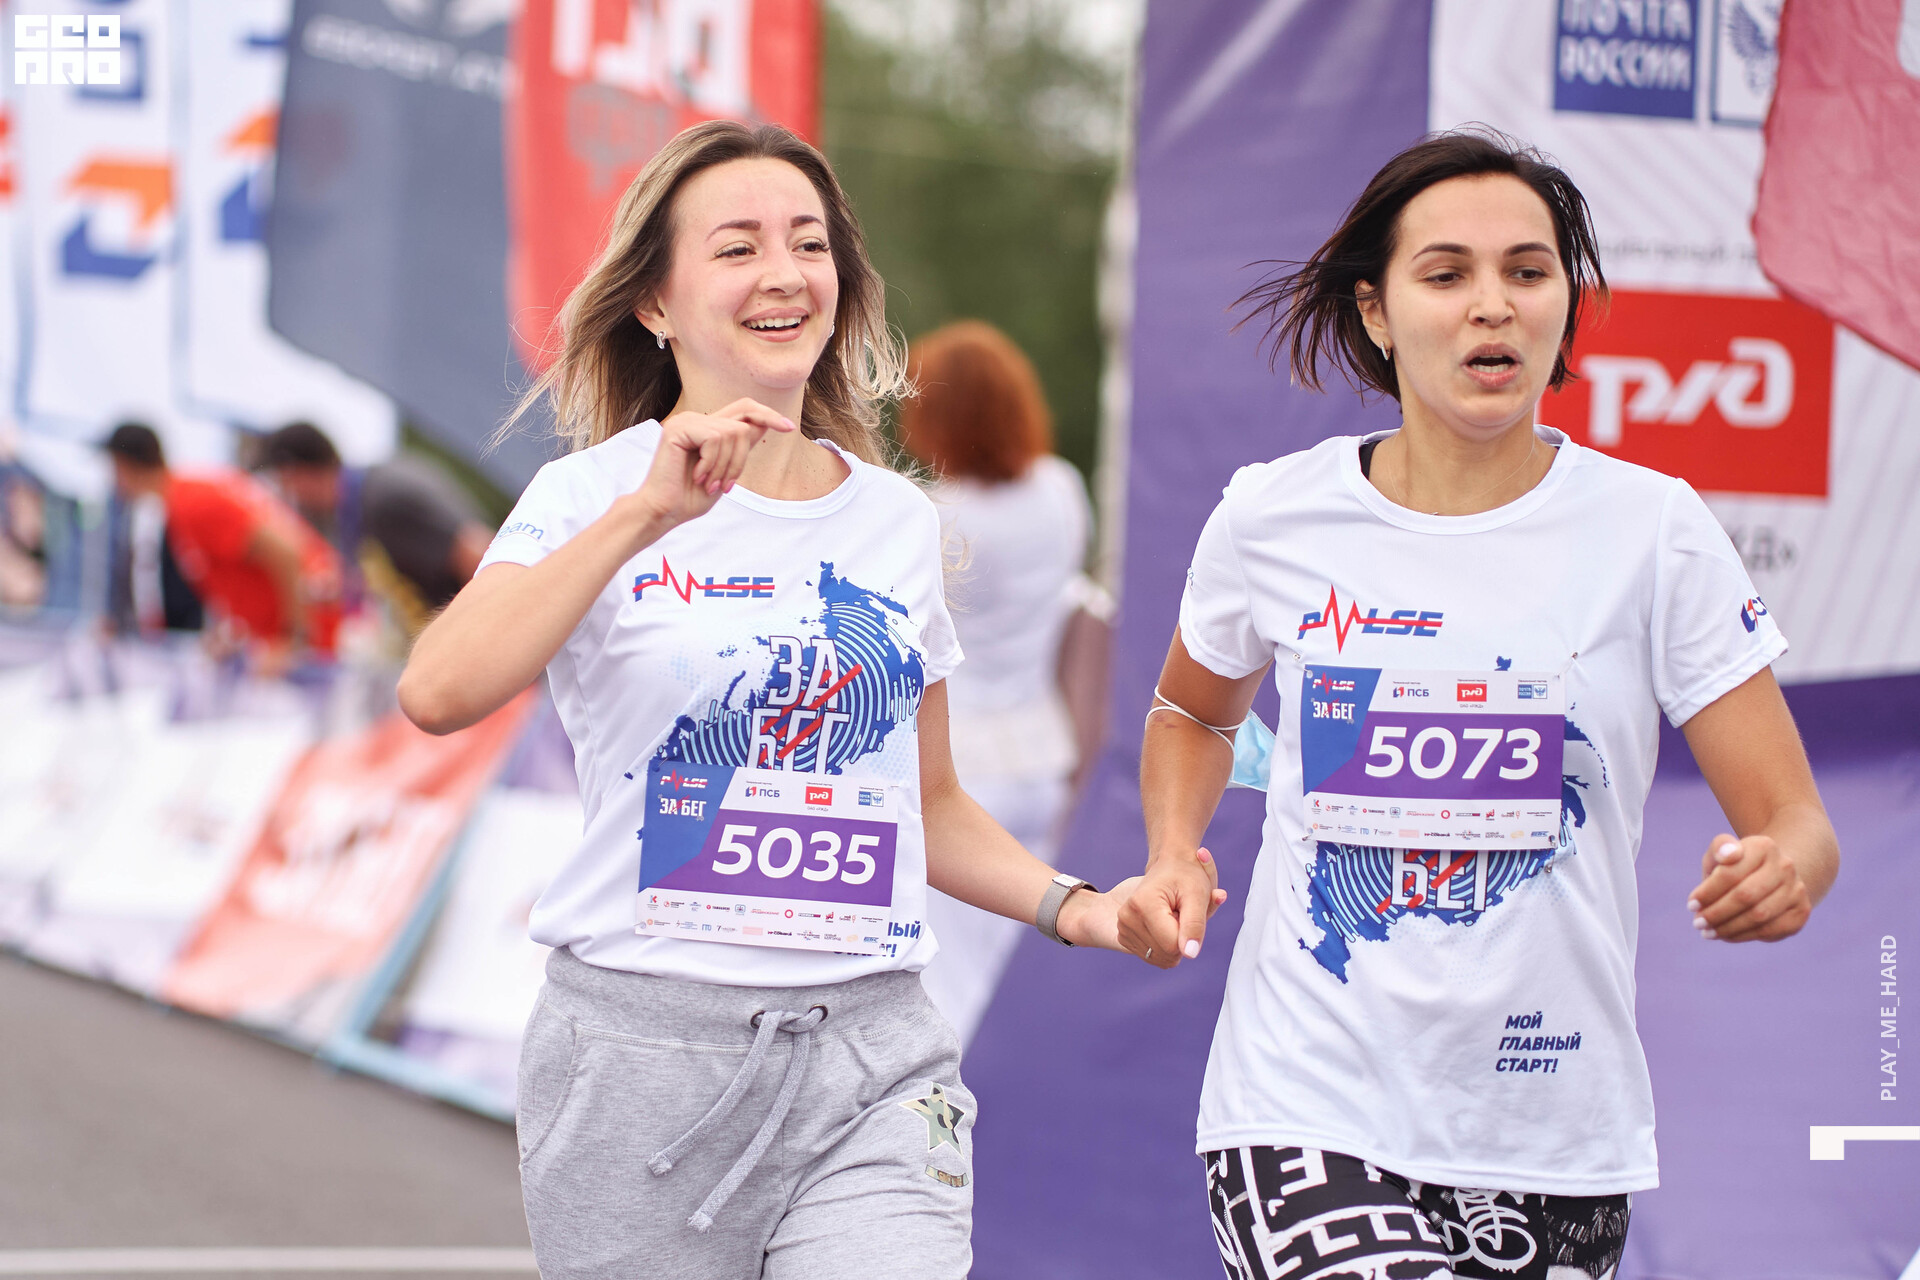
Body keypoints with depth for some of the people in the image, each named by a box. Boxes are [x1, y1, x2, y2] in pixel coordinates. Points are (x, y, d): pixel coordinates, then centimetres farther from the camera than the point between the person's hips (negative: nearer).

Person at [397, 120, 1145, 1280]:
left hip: (870, 1053, 3)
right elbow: (440, 695, -20)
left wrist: (1074, 907, 6)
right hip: (645, 1044, -2)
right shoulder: (597, 496, -1)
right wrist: (646, 514, -24)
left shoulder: (898, 520, 12)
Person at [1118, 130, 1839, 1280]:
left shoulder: (1652, 531, -3)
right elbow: (1194, 712, 22)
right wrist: (1173, 853, 2)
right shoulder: (1272, 518, 0)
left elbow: (1799, 825, -2)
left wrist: (1779, 870, -26)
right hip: (1311, 1119, -1)